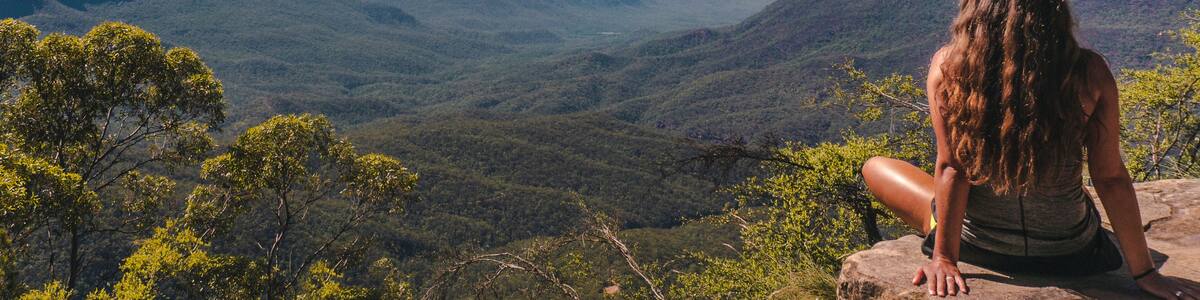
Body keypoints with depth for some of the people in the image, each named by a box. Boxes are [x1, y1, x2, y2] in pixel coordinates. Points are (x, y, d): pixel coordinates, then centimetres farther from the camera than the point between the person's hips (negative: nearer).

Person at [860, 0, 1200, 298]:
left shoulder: (948, 66, -18)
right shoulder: (1090, 73, -15)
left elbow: (951, 168, -16)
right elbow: (1111, 178, -10)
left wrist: (944, 257, -8)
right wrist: (1145, 273, 0)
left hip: (978, 247, -3)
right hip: (1069, 256, 3)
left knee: (875, 167, 20)